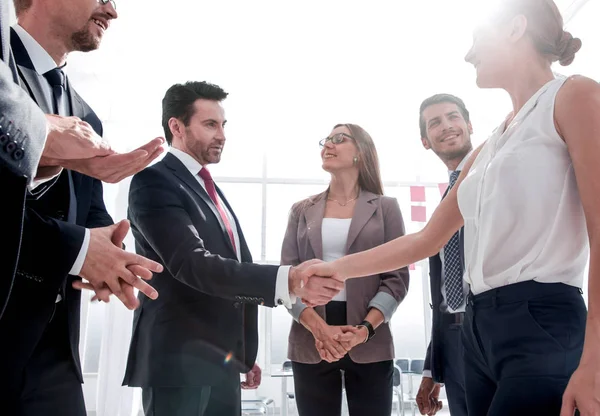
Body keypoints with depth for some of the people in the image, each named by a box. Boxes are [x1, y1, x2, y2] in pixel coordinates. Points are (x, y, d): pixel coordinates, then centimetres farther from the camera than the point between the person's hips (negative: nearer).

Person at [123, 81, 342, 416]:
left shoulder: (212, 190, 17)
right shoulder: (154, 181, -10)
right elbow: (193, 264, -24)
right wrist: (288, 279, -34)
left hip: (223, 362, 8)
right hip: (180, 361, -8)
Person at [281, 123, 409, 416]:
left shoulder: (385, 208, 6)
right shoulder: (302, 211, 11)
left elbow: (397, 278, 0)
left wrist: (365, 329, -15)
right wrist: (319, 328, -14)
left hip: (370, 345, -1)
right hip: (310, 343, 2)